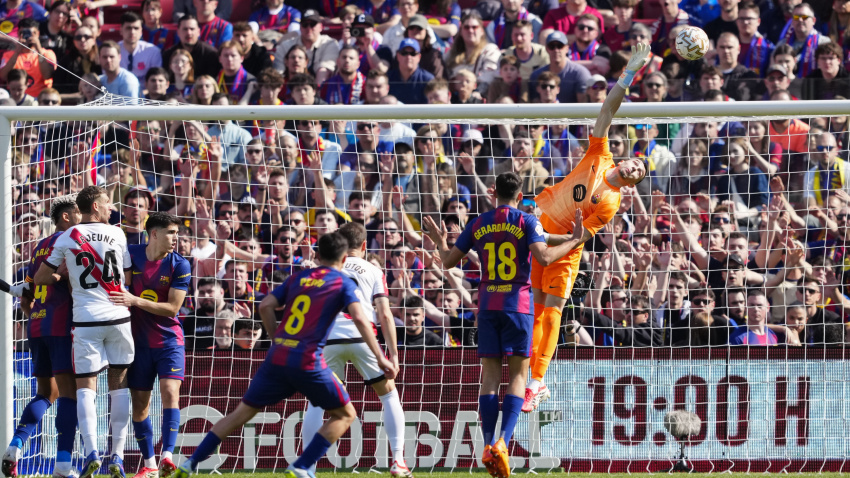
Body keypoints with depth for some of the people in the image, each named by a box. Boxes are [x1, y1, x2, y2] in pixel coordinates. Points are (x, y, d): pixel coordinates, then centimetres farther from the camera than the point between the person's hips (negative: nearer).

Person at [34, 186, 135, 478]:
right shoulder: (117, 235, 4)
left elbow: (39, 278, 7)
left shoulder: (67, 238, 2)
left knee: (85, 387, 1)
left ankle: (91, 452, -17)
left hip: (86, 320, -1)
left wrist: (62, 275, 26)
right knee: (119, 383, 10)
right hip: (118, 317, 1)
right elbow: (129, 278, 12)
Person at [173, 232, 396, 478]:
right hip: (308, 362, -4)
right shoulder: (343, 283, 5)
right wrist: (380, 358, -7)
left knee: (241, 414, 14)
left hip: (277, 357, 4)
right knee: (345, 415, 12)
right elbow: (360, 319, -8)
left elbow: (266, 306, 9)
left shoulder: (298, 278, 17)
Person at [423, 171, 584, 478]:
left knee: (490, 375, 5)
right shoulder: (526, 222, -3)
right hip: (518, 303, -3)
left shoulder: (479, 225, 7)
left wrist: (440, 242, 31)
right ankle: (503, 441, -17)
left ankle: (489, 445, -2)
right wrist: (574, 240, -4)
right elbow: (544, 257, -16)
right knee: (517, 374, 1)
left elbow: (449, 261, 10)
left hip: (487, 305, 3)